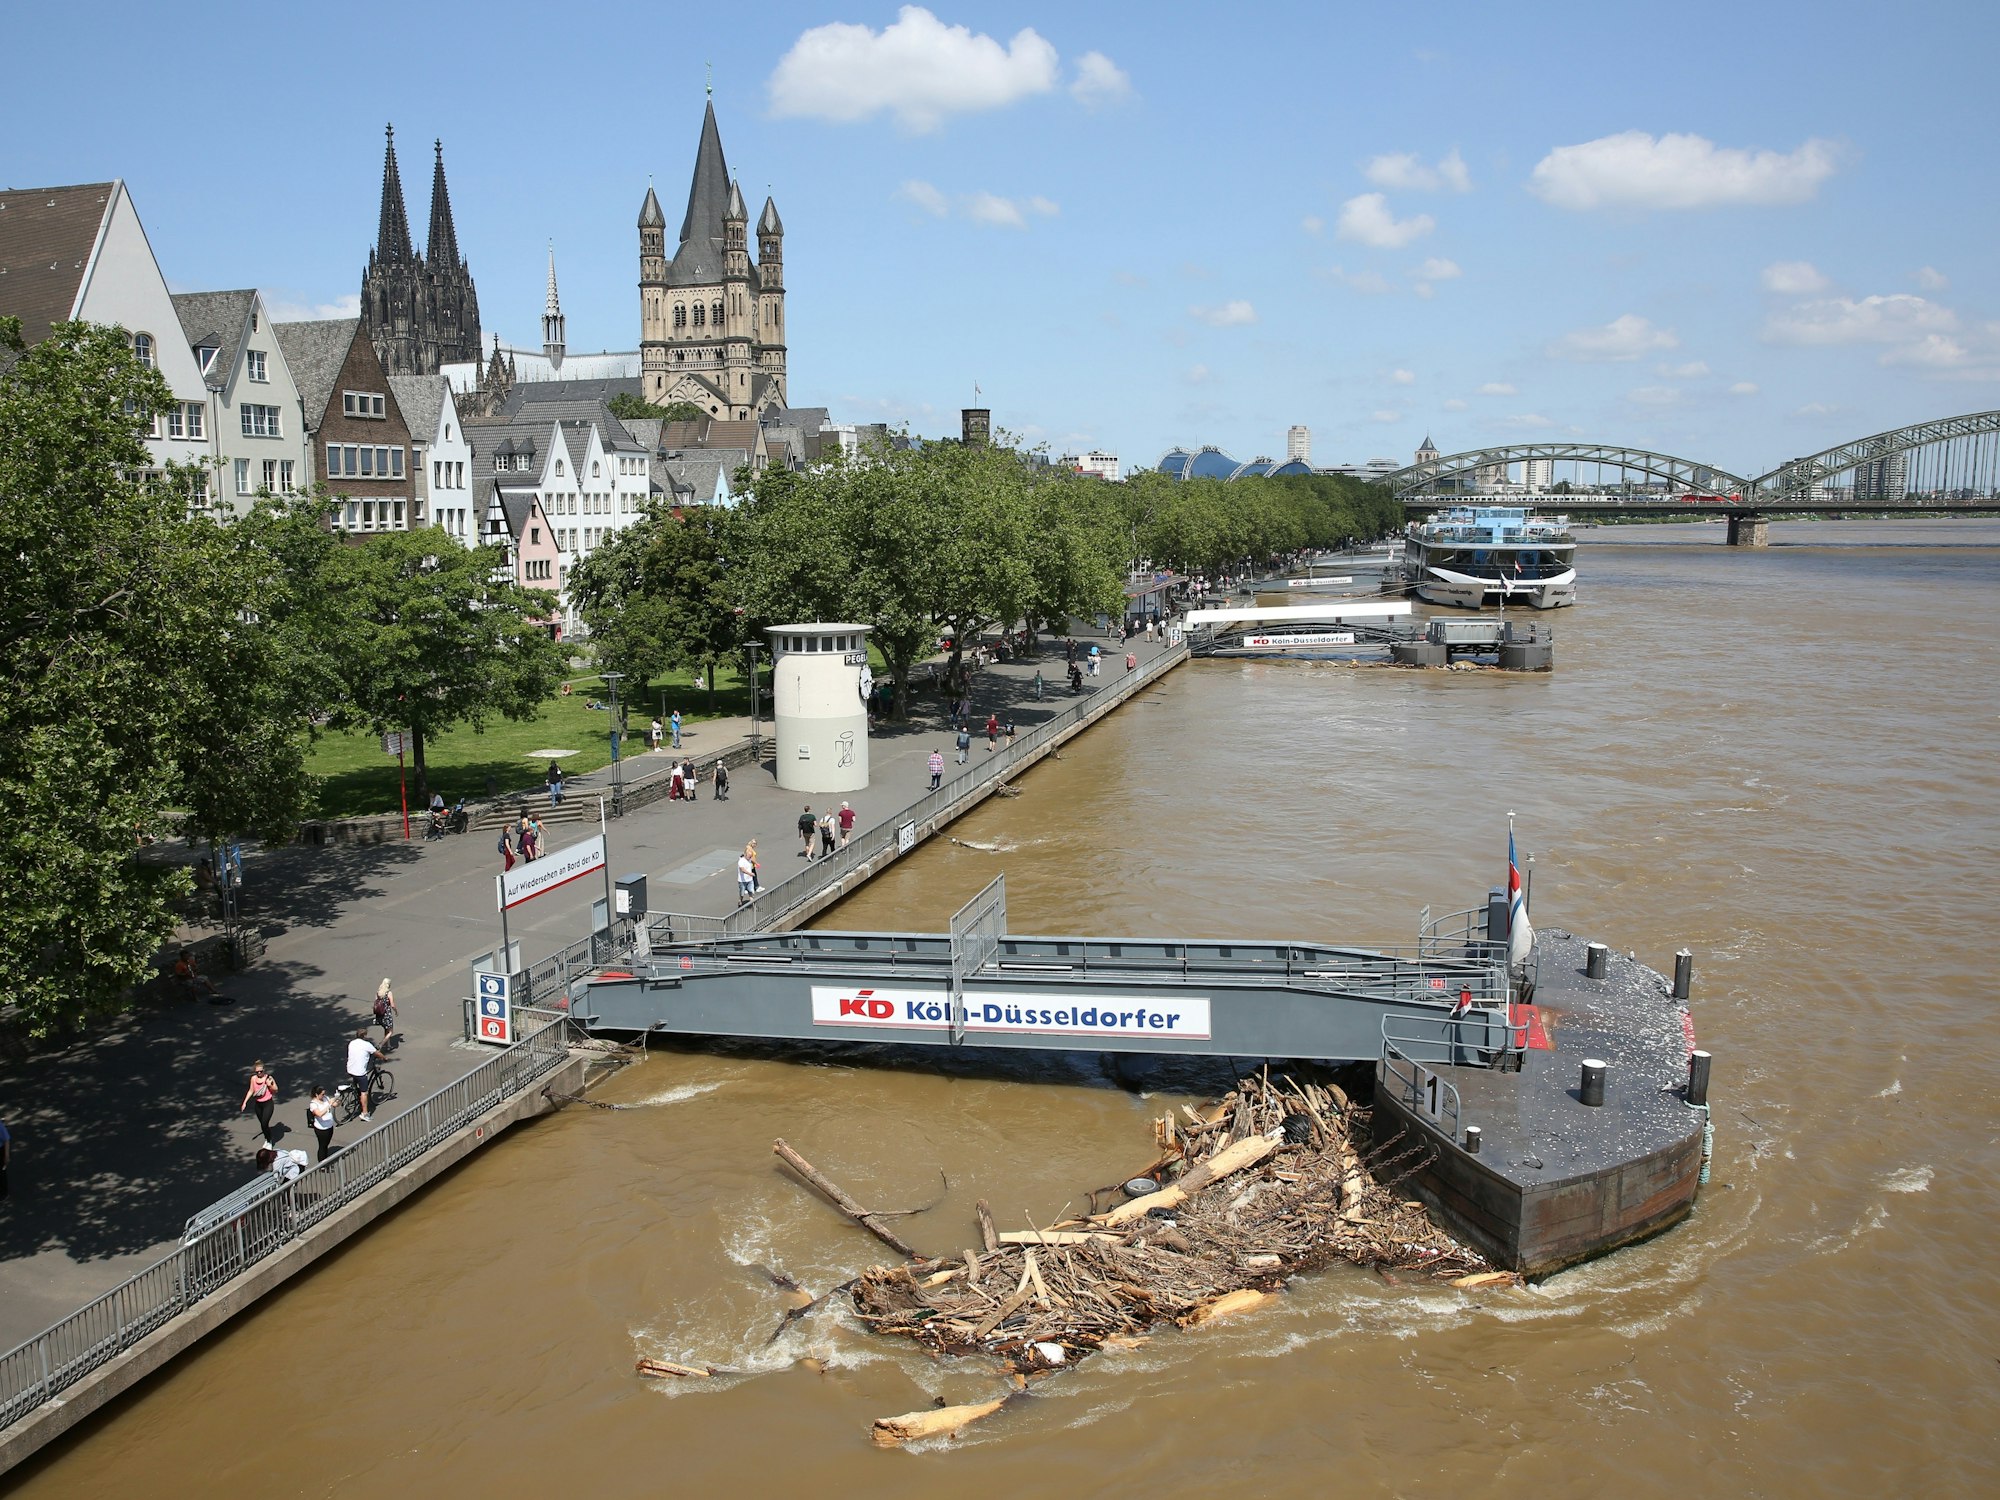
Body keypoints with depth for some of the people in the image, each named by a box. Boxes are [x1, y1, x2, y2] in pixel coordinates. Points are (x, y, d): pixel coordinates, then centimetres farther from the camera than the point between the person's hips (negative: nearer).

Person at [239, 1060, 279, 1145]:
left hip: (268, 1104, -5)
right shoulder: (253, 1078, -1)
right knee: (262, 1124, 14)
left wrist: (270, 1085, -23)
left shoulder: (268, 1078, -12)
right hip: (258, 1104, 5)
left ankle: (269, 1142, 8)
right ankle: (266, 1139, 36)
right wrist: (245, 1102, 8)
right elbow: (251, 1091, 11)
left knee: (264, 1124, -11)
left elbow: (276, 1090, -4)